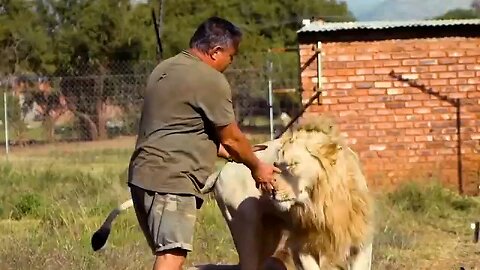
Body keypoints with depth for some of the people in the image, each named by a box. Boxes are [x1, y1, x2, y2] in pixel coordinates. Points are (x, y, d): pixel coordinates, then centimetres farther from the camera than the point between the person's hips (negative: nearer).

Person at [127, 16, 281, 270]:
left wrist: (226, 152, 29)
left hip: (144, 175, 10)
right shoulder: (211, 80, -9)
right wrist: (256, 167, 16)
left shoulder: (165, 69, 19)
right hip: (171, 180, -10)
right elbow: (231, 138, -1)